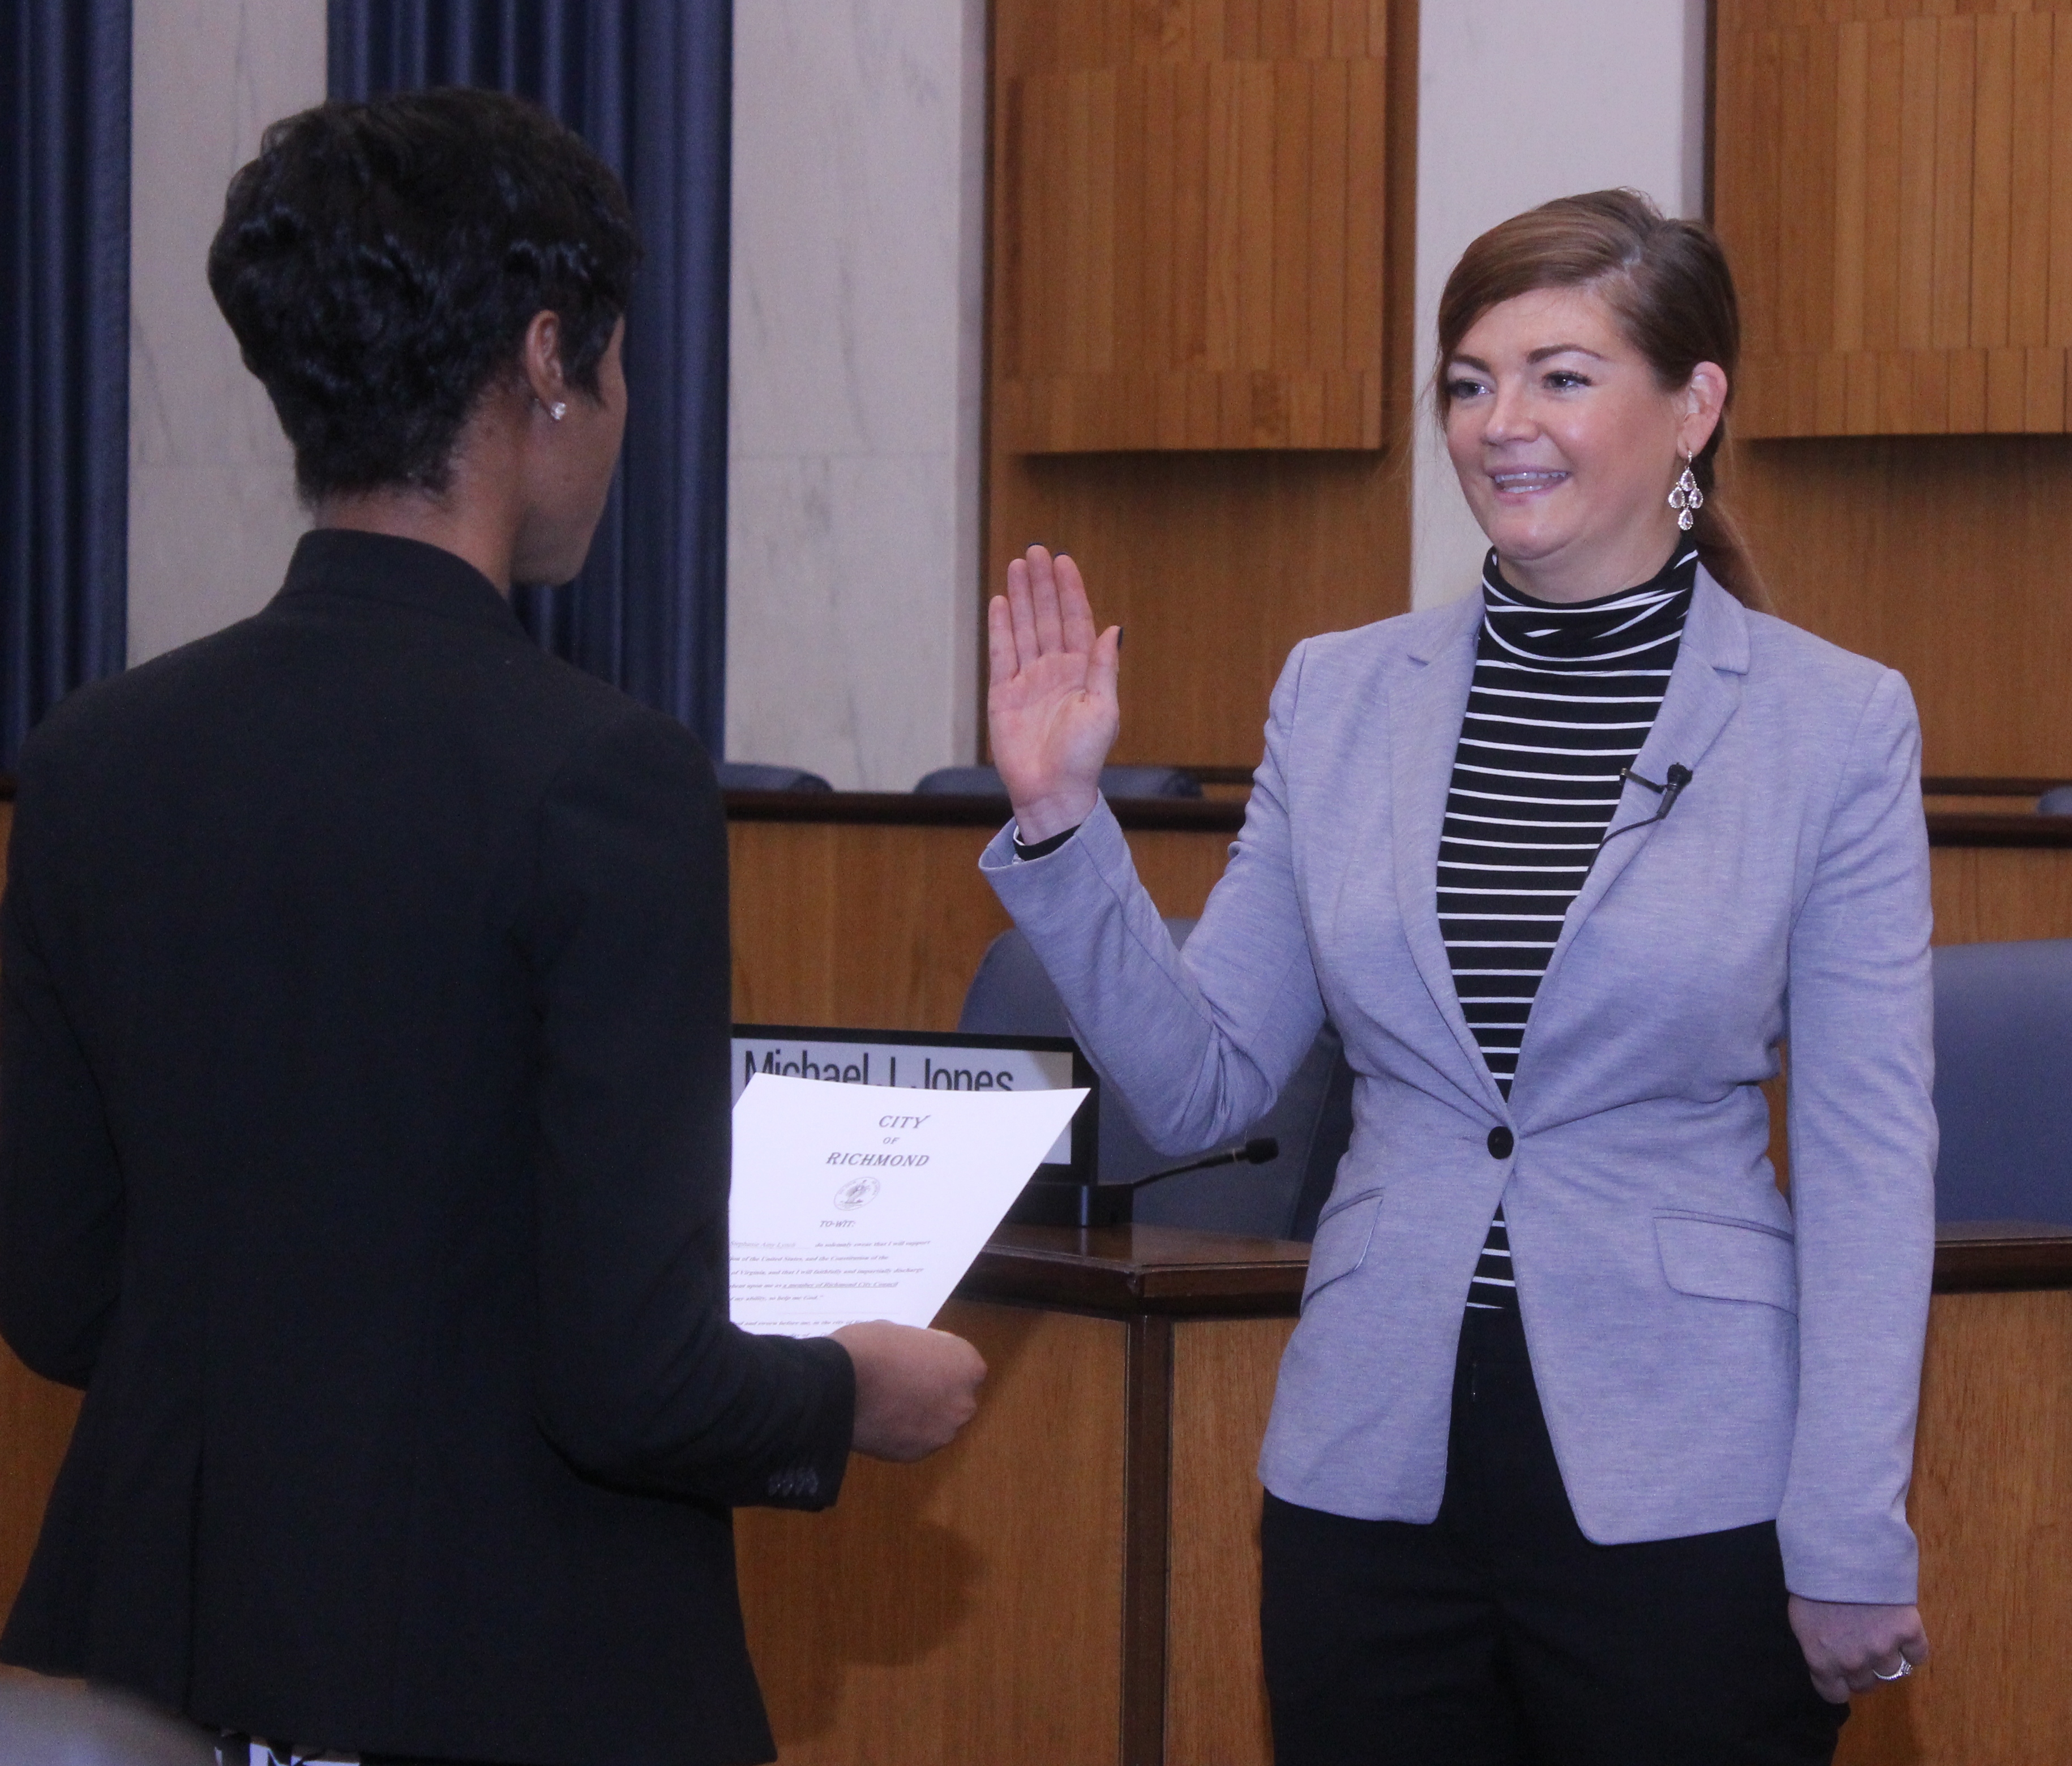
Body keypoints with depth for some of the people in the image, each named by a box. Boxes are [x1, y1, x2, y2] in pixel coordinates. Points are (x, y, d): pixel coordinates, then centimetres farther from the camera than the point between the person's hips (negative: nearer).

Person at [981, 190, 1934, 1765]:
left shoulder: (1835, 724, -3)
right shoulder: (1340, 698, 6)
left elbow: (1869, 1162, -4)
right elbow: (1200, 1085, 7)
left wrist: (1852, 1546, -8)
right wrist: (1061, 824, -5)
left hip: (1683, 1496, -3)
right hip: (1377, 1470, 3)